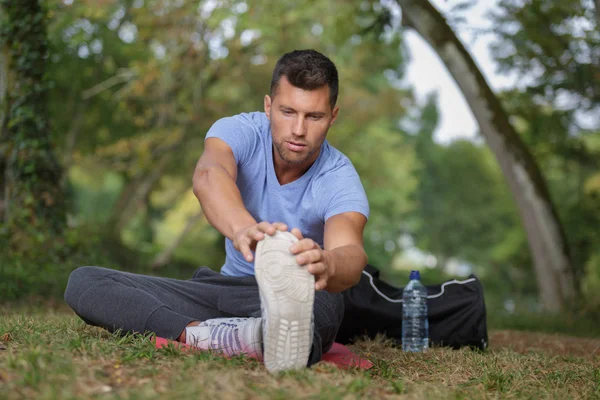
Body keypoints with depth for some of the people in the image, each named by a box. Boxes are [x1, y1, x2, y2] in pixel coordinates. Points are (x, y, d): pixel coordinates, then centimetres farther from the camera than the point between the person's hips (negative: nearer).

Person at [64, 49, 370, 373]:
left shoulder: (339, 179, -17)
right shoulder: (240, 131, -13)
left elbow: (350, 252, -38)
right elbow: (208, 176, -38)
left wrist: (328, 263, -65)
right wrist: (243, 229, -61)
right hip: (231, 286, 3)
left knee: (324, 301, -41)